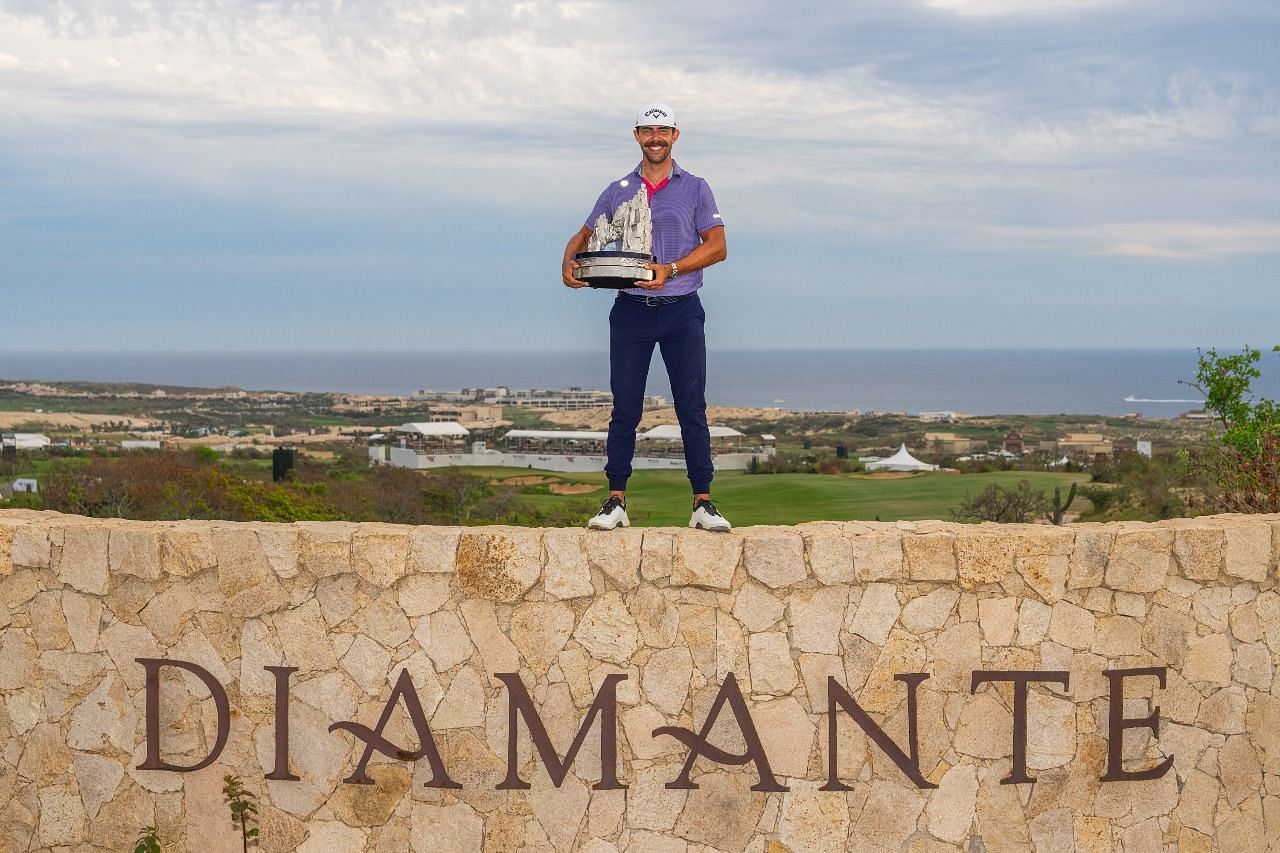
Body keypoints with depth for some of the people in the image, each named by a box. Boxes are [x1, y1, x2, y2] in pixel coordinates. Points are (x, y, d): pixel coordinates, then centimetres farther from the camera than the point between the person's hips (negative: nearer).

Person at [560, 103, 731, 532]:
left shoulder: (695, 189, 6)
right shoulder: (618, 191, 13)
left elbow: (717, 246, 0)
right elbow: (585, 235, 16)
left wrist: (669, 269, -14)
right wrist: (569, 262, -7)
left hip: (681, 309, -1)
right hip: (631, 309, 2)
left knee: (692, 407, -3)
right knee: (625, 409, 1)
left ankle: (703, 502, 0)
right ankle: (616, 501, 5)